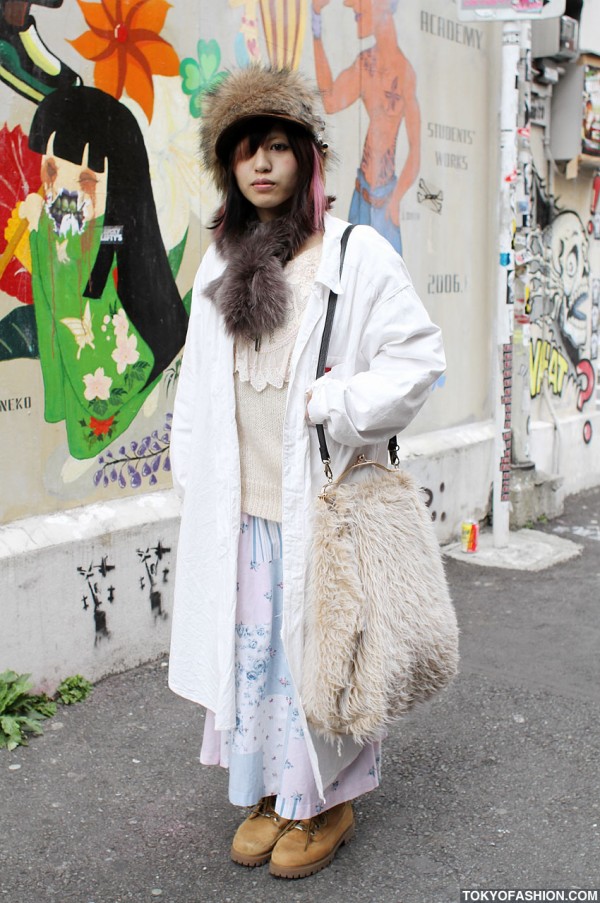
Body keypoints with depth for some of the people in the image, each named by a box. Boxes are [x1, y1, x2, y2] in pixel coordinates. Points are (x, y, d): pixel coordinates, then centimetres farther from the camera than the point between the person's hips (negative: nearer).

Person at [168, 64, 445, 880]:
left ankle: (327, 801, 25)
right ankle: (268, 790, 31)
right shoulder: (219, 265, 11)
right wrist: (195, 475, 12)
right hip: (238, 505, 5)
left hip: (321, 500, -5)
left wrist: (333, 404, -16)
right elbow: (199, 384, 15)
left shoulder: (357, 255, -6)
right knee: (249, 649, 12)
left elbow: (419, 356, -7)